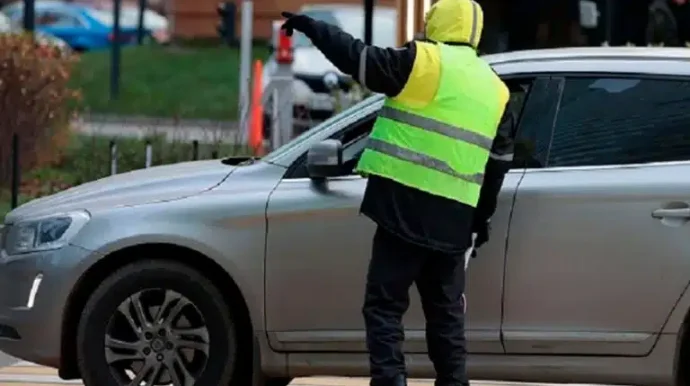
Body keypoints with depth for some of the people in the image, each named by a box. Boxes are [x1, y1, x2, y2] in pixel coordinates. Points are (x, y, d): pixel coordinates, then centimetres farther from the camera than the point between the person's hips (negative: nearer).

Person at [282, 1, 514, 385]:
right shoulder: (495, 89, 15)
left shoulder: (425, 62, -5)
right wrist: (483, 215, 28)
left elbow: (357, 57, -4)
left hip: (407, 208, -6)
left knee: (384, 305, -3)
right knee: (446, 312, 16)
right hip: (454, 219, 6)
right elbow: (499, 160, 19)